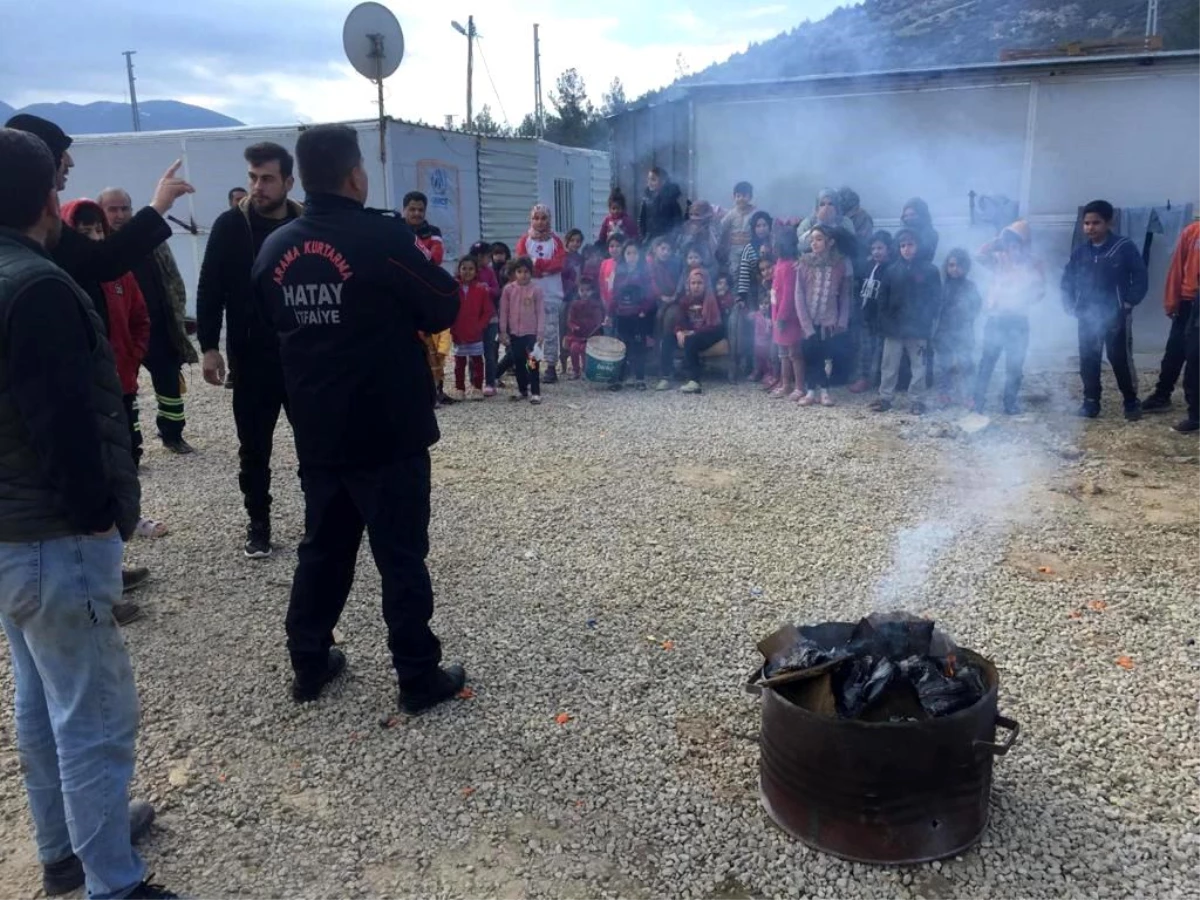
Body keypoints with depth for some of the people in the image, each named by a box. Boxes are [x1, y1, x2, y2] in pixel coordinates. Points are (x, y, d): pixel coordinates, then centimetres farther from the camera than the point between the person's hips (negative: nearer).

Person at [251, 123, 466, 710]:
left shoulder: (274, 248, 3)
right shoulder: (384, 237, -16)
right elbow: (445, 309, -7)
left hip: (317, 432, 6)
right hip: (389, 432, -5)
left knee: (322, 547, 18)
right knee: (402, 556, 4)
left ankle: (308, 666, 28)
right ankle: (419, 678, 14)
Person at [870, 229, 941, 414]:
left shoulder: (929, 270, -1)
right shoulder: (892, 269, 5)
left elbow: (935, 298, -1)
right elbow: (883, 296, 8)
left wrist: (926, 319, -11)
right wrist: (885, 318, -2)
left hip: (917, 328, -2)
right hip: (894, 327, 2)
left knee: (918, 366, 5)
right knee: (889, 365, 6)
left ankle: (917, 401, 12)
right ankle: (885, 398, 15)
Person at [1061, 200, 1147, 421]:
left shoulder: (1124, 247, -7)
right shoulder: (1081, 251, 6)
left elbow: (1140, 279, -4)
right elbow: (1067, 279, 15)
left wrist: (1128, 303, -11)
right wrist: (1071, 305, 5)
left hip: (1116, 317, -4)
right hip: (1087, 317, 4)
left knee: (1120, 359, -1)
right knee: (1088, 360, 6)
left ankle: (1131, 402, 12)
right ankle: (1091, 402, 17)